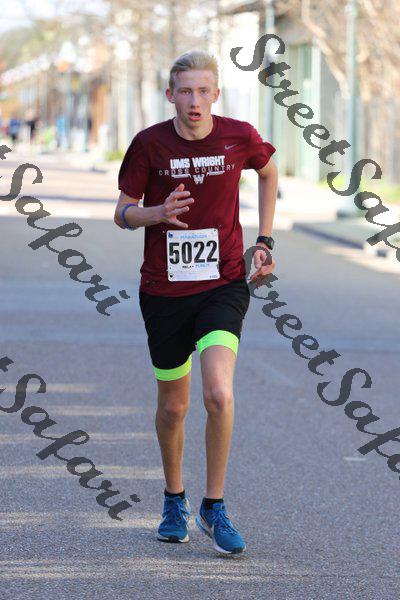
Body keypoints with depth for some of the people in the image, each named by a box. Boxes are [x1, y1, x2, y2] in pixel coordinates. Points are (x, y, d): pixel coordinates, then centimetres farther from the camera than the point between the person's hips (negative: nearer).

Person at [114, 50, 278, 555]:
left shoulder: (239, 137, -5)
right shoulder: (150, 143, -7)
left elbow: (268, 171, 17)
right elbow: (122, 213, 1)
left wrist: (264, 240, 11)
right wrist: (157, 213, -21)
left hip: (223, 287, -1)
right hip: (164, 292, 1)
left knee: (219, 395, -20)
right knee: (172, 407, 12)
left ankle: (214, 508, -3)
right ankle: (174, 501, 35)